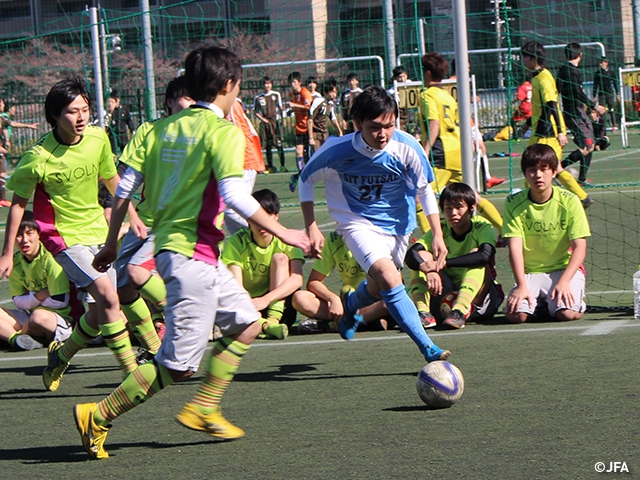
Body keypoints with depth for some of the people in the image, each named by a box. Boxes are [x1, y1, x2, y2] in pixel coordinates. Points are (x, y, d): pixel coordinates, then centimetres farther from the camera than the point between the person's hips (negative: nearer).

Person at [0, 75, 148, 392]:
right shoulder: (39, 157, -19)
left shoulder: (98, 138, -5)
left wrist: (132, 216, 19)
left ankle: (61, 355, 33)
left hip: (98, 232, 6)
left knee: (101, 313, 7)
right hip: (63, 235, -6)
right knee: (107, 295, -23)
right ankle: (131, 372, -18)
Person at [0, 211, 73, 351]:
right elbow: (18, 302, 4)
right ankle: (16, 338, -32)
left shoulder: (50, 259, -15)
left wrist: (31, 298, -5)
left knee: (39, 316, -39)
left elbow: (60, 301, -15)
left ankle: (17, 335, -9)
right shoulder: (16, 261, 4)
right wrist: (38, 296, -15)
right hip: (30, 317, 6)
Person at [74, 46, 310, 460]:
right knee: (178, 366, -5)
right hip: (191, 253, -9)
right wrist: (283, 233, -11)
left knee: (247, 323, 21)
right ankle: (98, 418, -6)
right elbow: (233, 194, -20)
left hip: (169, 243, 9)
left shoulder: (163, 128, 11)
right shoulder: (223, 131, -10)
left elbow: (125, 187, 8)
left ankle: (204, 409, 19)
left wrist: (112, 243, 18)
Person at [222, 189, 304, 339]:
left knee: (280, 258, -19)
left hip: (279, 306, 0)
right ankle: (262, 324, -54)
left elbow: (297, 279, -24)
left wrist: (266, 299, -41)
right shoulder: (235, 243, -8)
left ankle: (273, 320, -34)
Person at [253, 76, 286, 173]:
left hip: (275, 121, -1)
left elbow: (280, 107, 9)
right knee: (267, 145, 3)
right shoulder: (258, 98, 6)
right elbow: (255, 112, 9)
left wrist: (280, 116, -5)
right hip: (264, 123, 1)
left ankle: (282, 165, -6)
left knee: (278, 143, -9)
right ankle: (270, 167, 9)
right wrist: (263, 119, -5)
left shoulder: (276, 95, 6)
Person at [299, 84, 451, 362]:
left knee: (378, 288, 18)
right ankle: (428, 349, -25)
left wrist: (437, 235, -9)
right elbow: (306, 180, -5)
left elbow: (424, 190, -4)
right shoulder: (336, 152, -24)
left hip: (397, 223, 3)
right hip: (358, 222, -3)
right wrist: (311, 228, -10)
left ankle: (350, 306, 55)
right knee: (389, 278, -26)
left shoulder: (407, 148, -21)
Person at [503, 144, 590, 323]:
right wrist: (521, 286, -24)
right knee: (515, 314, -26)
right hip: (530, 273, 1)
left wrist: (564, 282, -23)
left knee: (567, 313, -29)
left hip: (565, 269, -1)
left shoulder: (569, 201, -6)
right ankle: (540, 303, 9)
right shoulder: (514, 204, -4)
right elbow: (515, 247, -11)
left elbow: (579, 247, -9)